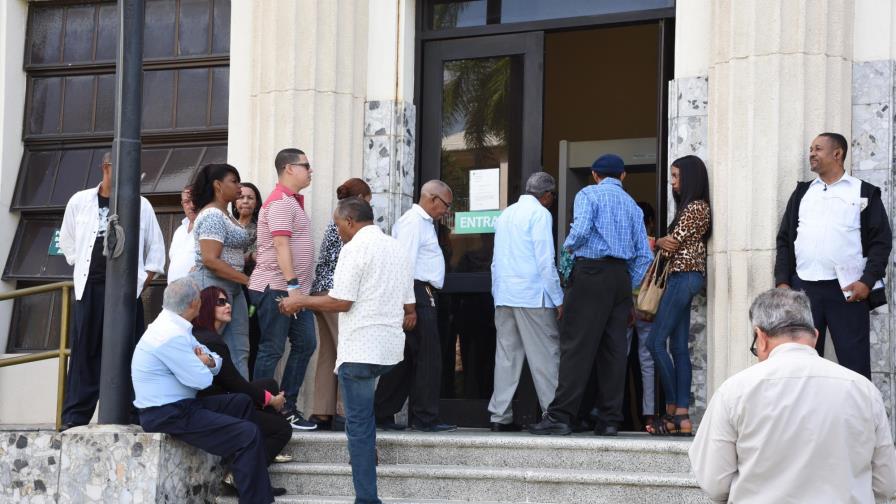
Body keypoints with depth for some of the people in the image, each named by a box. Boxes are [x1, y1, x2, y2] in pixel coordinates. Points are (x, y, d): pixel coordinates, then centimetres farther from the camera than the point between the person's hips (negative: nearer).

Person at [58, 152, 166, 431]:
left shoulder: (141, 205, 6)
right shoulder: (80, 201, 6)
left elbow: (156, 249, 10)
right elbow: (67, 242, 17)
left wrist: (143, 281, 2)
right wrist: (86, 269, 10)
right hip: (91, 287, 0)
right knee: (85, 351, -1)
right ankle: (75, 415, 2)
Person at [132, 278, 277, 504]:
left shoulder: (173, 325, 11)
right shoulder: (171, 336, -22)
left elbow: (215, 361, 17)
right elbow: (201, 380, -21)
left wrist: (209, 361, -7)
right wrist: (204, 363, 2)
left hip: (180, 406, 11)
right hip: (167, 416, -11)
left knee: (243, 403, 18)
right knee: (249, 434, -17)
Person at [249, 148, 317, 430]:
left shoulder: (293, 202, 20)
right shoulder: (280, 202, -12)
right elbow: (281, 244, -20)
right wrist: (292, 284, -25)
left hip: (295, 290, 10)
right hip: (276, 288, -10)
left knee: (305, 344, 9)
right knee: (272, 350, -5)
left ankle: (287, 407, 14)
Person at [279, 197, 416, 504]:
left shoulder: (355, 247, -9)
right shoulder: (398, 248, 16)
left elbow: (340, 302, -16)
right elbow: (408, 308, 17)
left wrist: (301, 302, -4)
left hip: (360, 348, -8)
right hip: (390, 347, 8)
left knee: (359, 424, -4)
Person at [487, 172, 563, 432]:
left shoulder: (506, 214, 18)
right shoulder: (540, 214, -5)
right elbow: (546, 261, -11)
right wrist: (558, 299, -7)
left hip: (503, 296, 7)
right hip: (533, 295, -7)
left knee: (506, 356, 7)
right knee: (546, 356, -3)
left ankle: (500, 416, 5)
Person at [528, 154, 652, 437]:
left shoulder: (589, 194, 1)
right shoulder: (633, 206, 19)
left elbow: (581, 230, -16)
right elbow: (644, 254, 13)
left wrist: (567, 247, 4)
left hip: (591, 272, -6)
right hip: (621, 275, 6)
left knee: (577, 346, -8)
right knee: (614, 348, 5)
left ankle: (560, 416, -12)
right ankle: (609, 421, 4)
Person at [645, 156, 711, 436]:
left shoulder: (695, 207, -10)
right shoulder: (692, 207, 21)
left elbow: (672, 243, -12)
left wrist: (657, 242, 7)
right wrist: (664, 243, -2)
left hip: (684, 277, -10)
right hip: (683, 279, 10)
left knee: (656, 342, -11)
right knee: (679, 347, 4)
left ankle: (673, 410, -7)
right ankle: (682, 417, 1)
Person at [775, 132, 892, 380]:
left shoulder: (865, 192, 6)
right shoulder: (802, 192, 17)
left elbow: (881, 241, 0)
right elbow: (785, 240, 15)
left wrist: (867, 281, -11)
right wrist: (782, 281, 3)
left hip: (847, 290, -3)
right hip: (803, 289, 4)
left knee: (854, 362, -4)